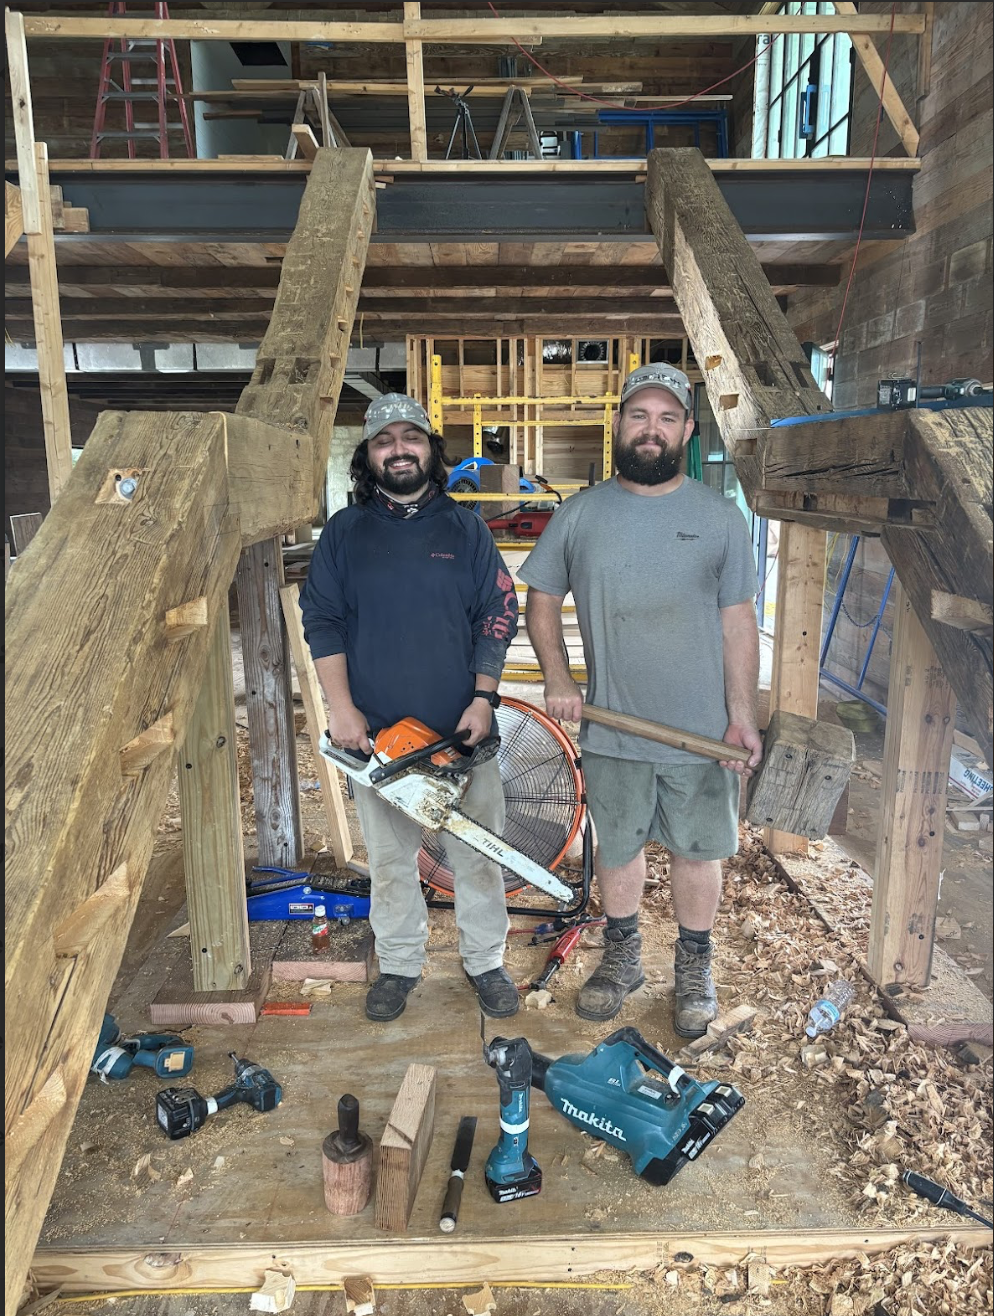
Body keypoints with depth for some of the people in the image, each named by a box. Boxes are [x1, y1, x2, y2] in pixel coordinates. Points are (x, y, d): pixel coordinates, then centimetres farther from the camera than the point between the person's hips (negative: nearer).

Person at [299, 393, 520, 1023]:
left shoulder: (466, 528, 4)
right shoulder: (344, 532, 5)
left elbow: (498, 615, 2)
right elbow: (322, 620, 1)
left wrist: (483, 697, -8)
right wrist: (342, 708, -8)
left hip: (462, 729, 0)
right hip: (376, 731, 1)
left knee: (478, 852, 9)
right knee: (389, 857, 12)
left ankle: (487, 961, 27)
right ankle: (400, 964, 30)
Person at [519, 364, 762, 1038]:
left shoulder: (720, 517, -3)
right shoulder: (579, 515, -1)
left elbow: (738, 621, -1)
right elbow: (542, 598, 8)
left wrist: (742, 716, -6)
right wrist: (556, 676, -6)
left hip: (702, 730, -1)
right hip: (611, 730, 1)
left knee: (698, 850, 13)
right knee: (618, 849, 16)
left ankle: (695, 968, 36)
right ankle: (622, 958, 38)